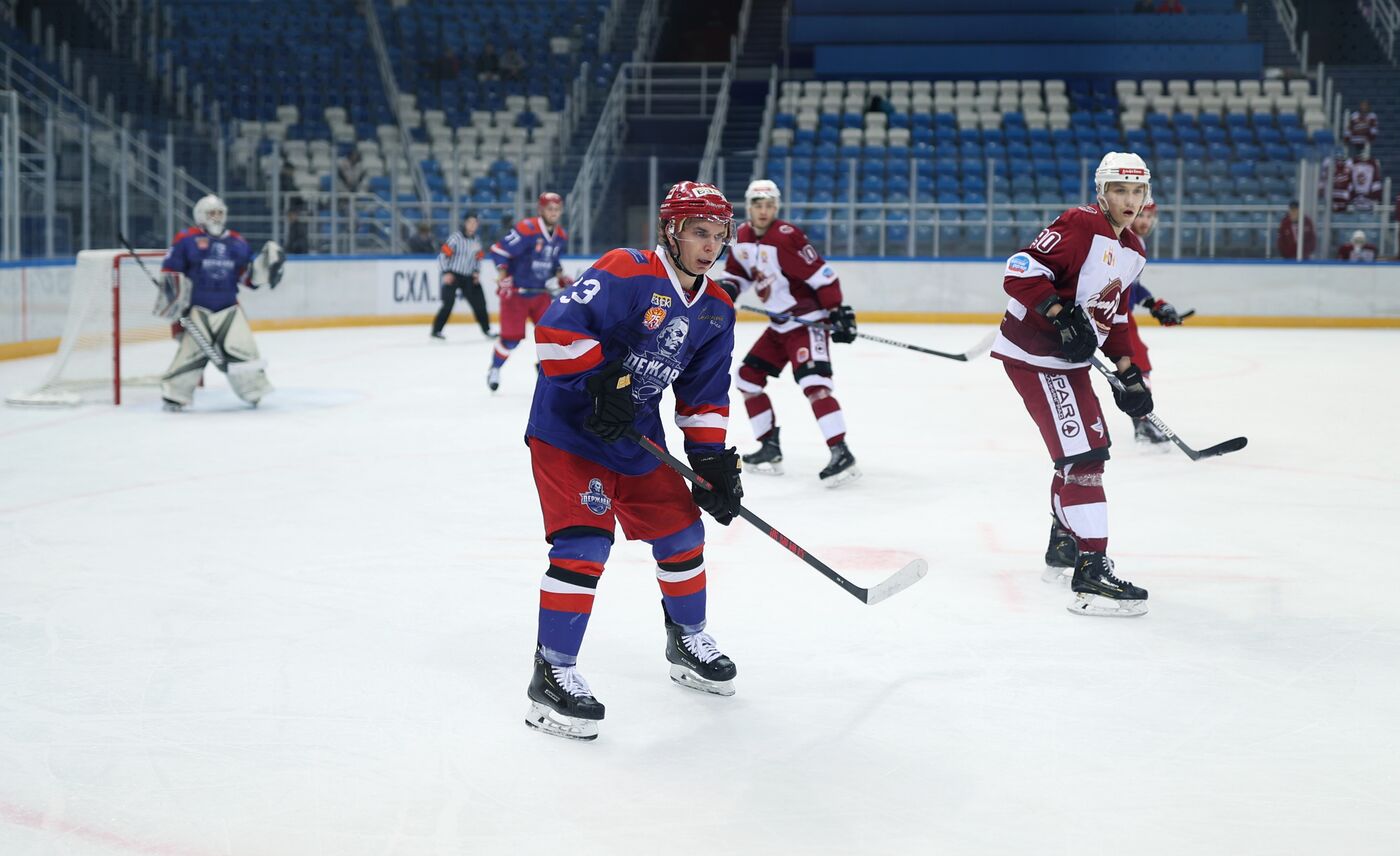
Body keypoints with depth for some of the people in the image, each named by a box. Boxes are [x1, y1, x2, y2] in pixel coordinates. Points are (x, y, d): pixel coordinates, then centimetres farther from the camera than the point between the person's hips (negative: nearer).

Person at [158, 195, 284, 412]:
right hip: (196, 308, -4)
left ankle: (254, 390, 15)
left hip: (229, 308, 4)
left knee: (241, 347, -2)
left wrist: (264, 265, -3)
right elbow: (170, 271, -3)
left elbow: (249, 277, 13)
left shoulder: (237, 242, 11)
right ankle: (173, 394, -8)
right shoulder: (186, 240, -3)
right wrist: (173, 296, -13)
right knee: (193, 349, -16)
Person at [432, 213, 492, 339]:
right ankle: (436, 330, -7)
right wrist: (446, 272, -18)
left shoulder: (476, 240, 7)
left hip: (469, 278, 6)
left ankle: (486, 330, 18)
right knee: (448, 304, -14)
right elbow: (443, 254, -13)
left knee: (479, 302, 6)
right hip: (453, 276, -6)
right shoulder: (455, 237, -13)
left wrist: (477, 272, 6)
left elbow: (478, 258, 20)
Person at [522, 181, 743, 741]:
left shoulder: (716, 310, 4)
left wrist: (713, 461, 4)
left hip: (638, 439, 8)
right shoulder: (626, 274, -20)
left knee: (681, 532, 14)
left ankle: (688, 641, 38)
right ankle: (552, 675, -8)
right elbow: (557, 326, -29)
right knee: (583, 544, -17)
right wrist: (599, 383, -32)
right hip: (568, 429, -8)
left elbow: (705, 395, 11)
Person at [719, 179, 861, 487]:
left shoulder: (786, 237, -21)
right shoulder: (742, 237, 5)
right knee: (748, 377, 12)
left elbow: (822, 275, -22)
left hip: (808, 320, -9)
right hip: (780, 325, 9)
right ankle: (770, 449, 20)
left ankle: (841, 455, -30)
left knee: (813, 382, -25)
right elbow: (739, 270, 20)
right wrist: (729, 286, -1)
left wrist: (838, 312, -23)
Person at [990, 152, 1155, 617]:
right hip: (1034, 355, -10)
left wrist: (1127, 371, 13)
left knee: (1089, 446, 22)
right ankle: (1091, 574, -17)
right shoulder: (1080, 225, -17)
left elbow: (1113, 314, 20)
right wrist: (1063, 316, -30)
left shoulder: (1133, 252, 12)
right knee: (1082, 455, -16)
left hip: (1070, 360, 10)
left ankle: (1063, 547, 40)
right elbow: (1021, 273, -23)